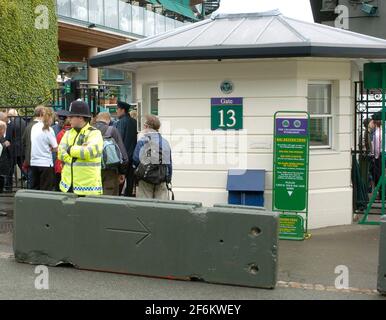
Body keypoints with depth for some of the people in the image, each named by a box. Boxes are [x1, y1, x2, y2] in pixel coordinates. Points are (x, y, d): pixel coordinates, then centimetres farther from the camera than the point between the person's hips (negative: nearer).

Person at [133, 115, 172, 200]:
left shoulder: (142, 141, -6)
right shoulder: (165, 142, 7)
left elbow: (135, 160, -6)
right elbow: (170, 165, 9)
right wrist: (168, 179, 16)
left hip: (145, 179, -3)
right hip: (162, 180, 3)